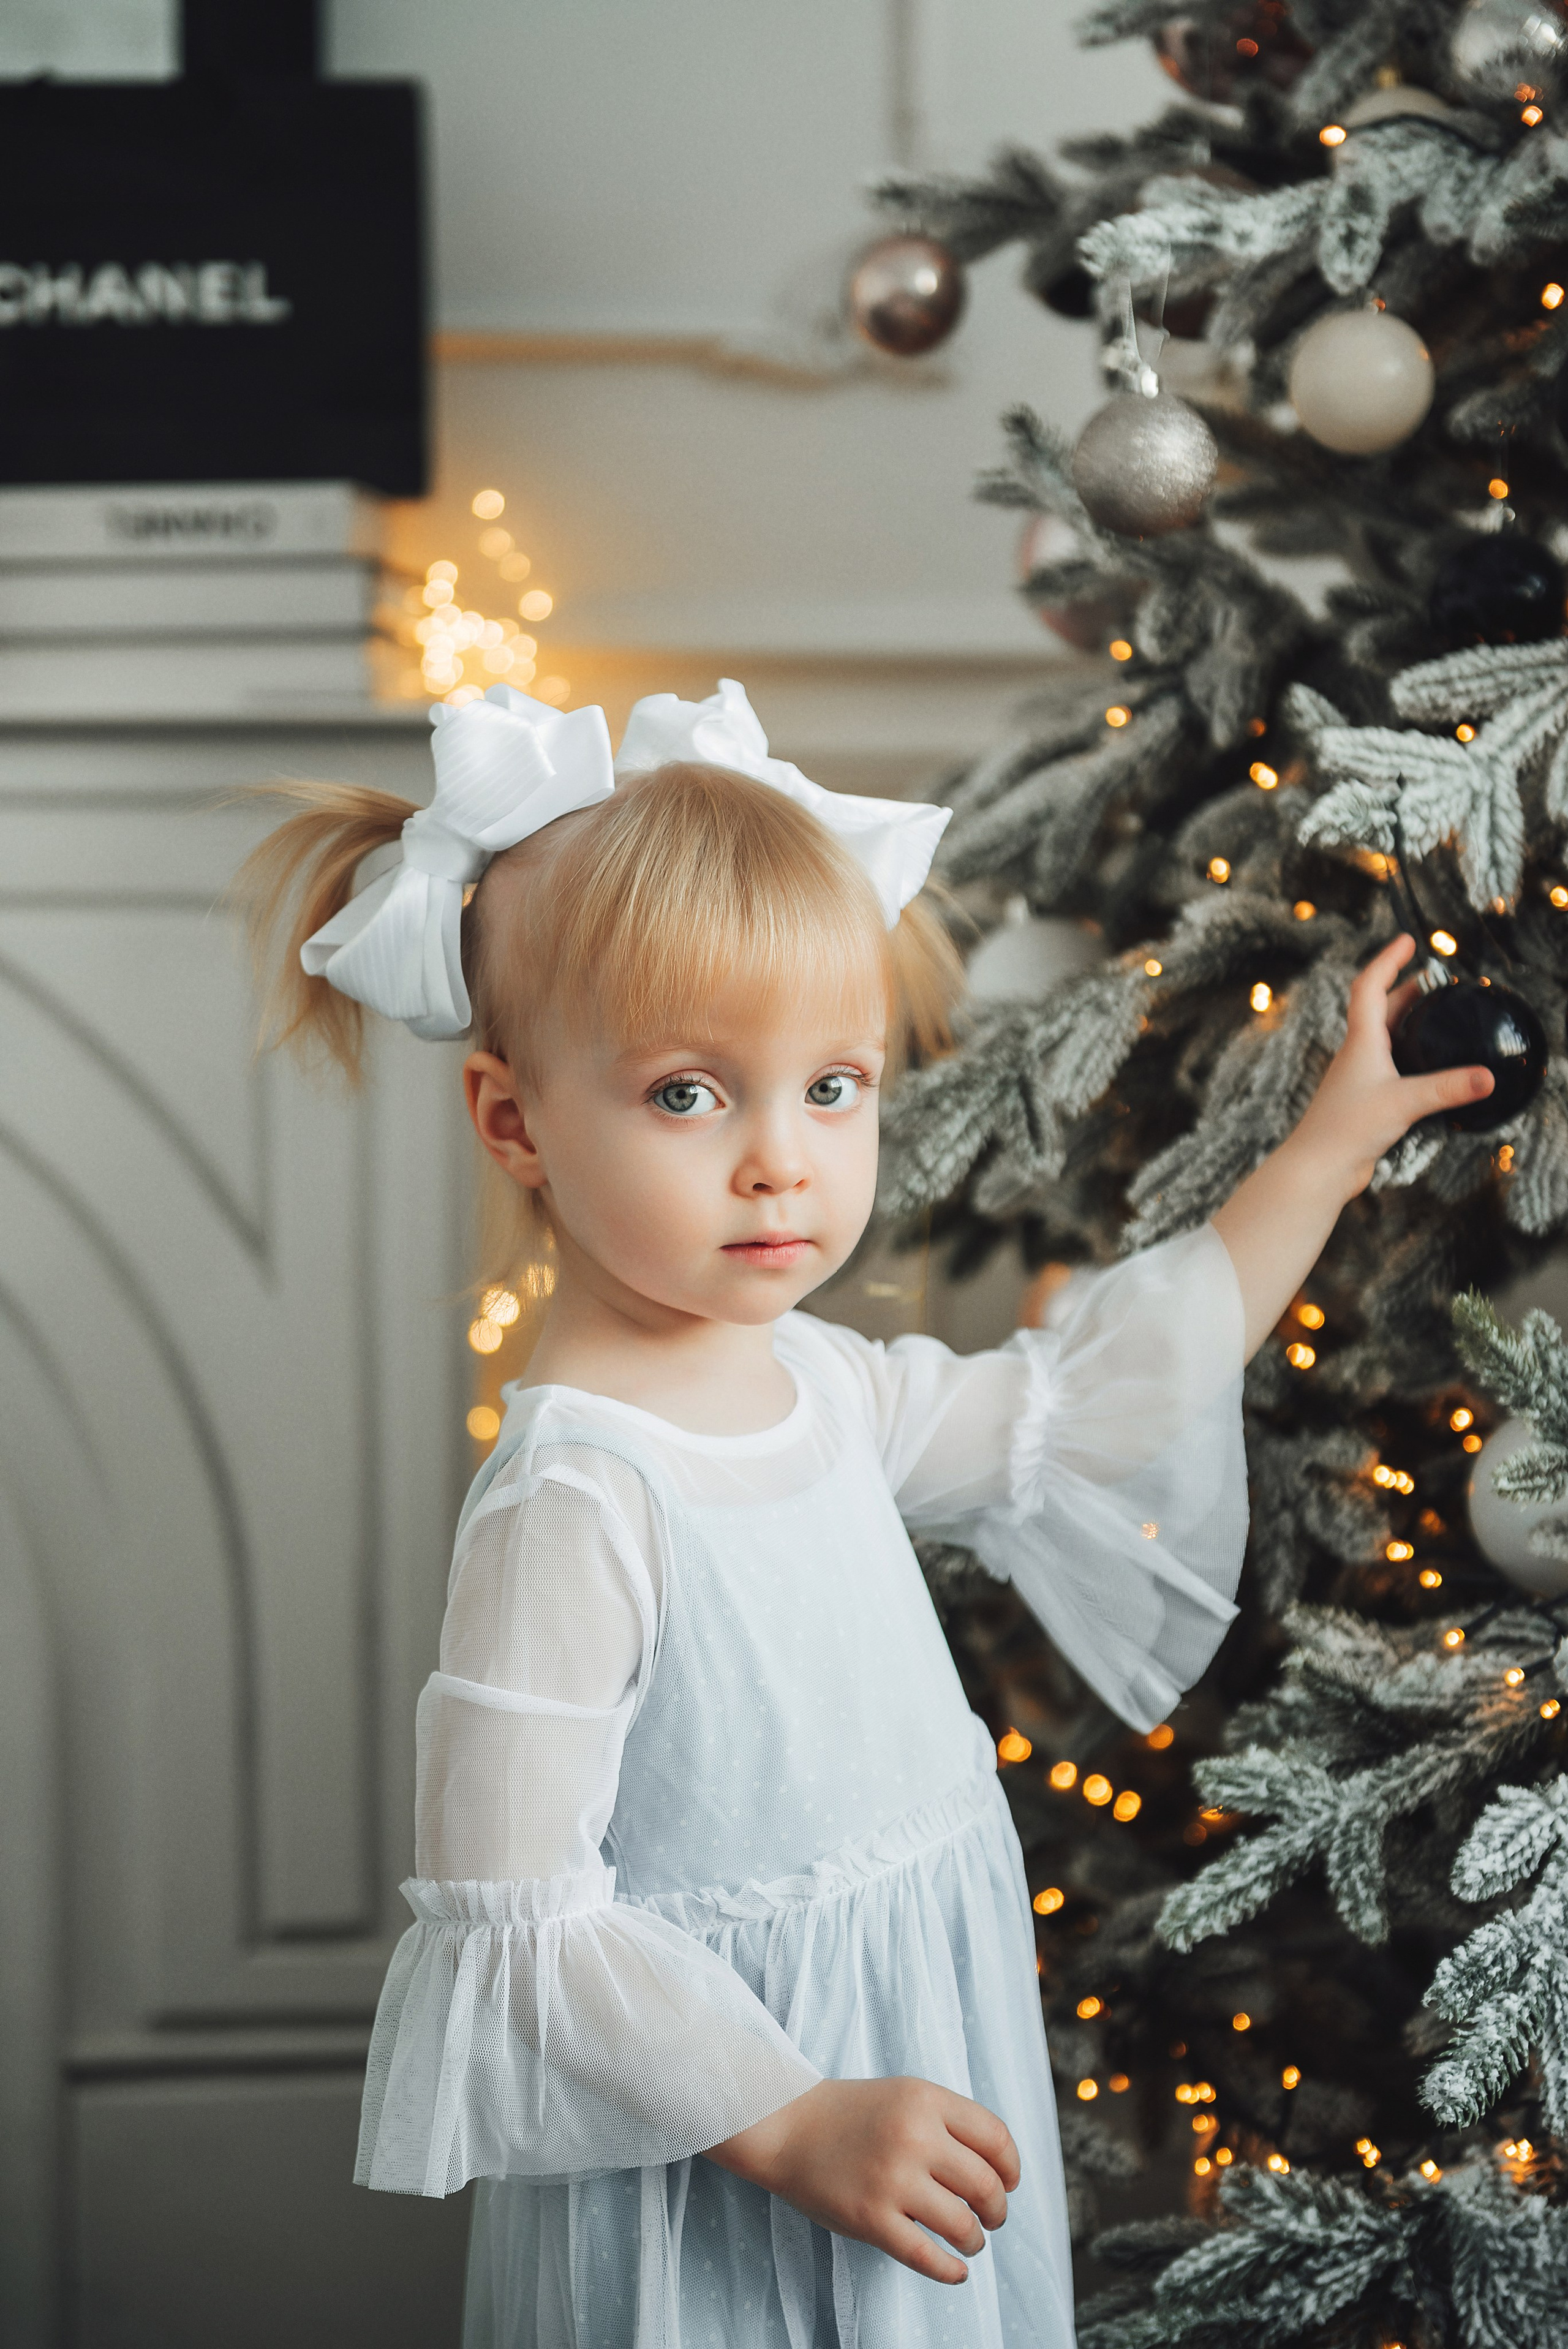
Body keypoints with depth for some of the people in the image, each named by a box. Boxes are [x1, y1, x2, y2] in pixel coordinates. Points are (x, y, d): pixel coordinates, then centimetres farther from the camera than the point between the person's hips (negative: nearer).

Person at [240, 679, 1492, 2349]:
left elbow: (1076, 1408, 19)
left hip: (924, 2080, 8)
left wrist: (1325, 1153, 20)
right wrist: (791, 2124, -21)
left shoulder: (816, 1384, 2)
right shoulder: (573, 1499, -24)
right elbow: (510, 1915, -24)